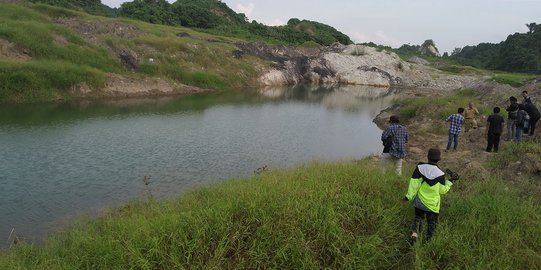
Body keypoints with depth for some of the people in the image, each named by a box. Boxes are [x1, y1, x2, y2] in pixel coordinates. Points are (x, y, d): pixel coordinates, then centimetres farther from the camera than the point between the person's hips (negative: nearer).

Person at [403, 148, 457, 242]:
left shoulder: (420, 168, -11)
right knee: (432, 223, 17)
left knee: (418, 217, 23)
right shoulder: (440, 174, -14)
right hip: (432, 204, -2)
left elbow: (414, 183, -10)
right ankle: (428, 240, 19)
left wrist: (409, 196, -2)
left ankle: (414, 232, 0)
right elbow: (442, 190, -5)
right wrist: (450, 181, 7)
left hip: (419, 202, 2)